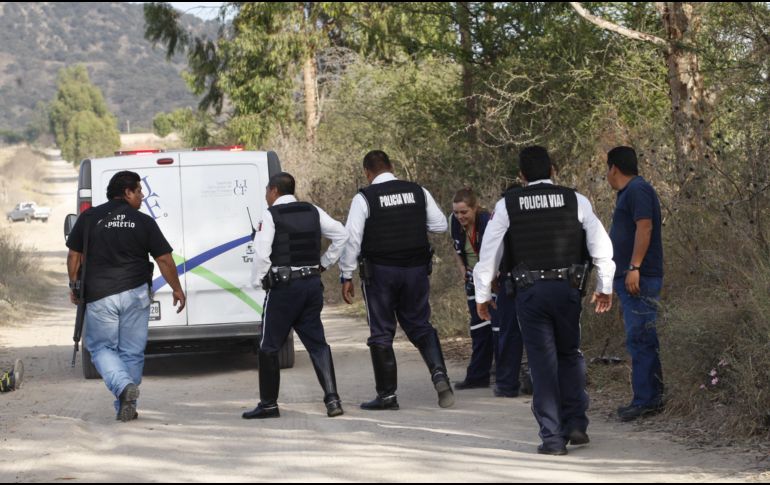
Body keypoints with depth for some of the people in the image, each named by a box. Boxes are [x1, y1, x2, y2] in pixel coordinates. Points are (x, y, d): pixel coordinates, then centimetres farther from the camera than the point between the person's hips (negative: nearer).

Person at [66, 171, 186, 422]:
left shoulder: (89, 218, 3)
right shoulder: (144, 222, 0)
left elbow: (74, 255, 5)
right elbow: (164, 260, 1)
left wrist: (74, 286, 19)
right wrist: (177, 289, 14)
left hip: (99, 295, 0)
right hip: (135, 293, 0)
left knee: (101, 347, 10)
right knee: (132, 352, 10)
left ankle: (123, 385, -16)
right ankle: (126, 407, 11)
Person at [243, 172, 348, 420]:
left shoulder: (271, 215, -9)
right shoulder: (313, 212, 9)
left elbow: (262, 253, -15)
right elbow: (341, 234, 11)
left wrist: (257, 280, -2)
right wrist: (324, 263, 16)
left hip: (283, 287, -6)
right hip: (312, 283, 6)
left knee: (269, 346, 5)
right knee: (317, 343, 9)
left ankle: (269, 403, 9)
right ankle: (332, 398, -2)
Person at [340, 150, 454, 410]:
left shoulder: (364, 198, -8)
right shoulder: (418, 192, 3)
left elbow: (352, 239, -9)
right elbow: (440, 225, 11)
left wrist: (347, 276, -3)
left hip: (380, 271, -3)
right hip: (416, 269, 3)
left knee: (381, 333, 5)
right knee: (420, 325, 15)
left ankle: (387, 395, 6)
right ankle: (439, 373, -7)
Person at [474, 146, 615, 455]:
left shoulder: (508, 205, 2)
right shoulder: (575, 201, 4)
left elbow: (489, 251, 5)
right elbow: (601, 246, 4)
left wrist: (482, 294, 15)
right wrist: (605, 288, 14)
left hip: (530, 291, -1)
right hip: (568, 289, 1)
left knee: (542, 363, 4)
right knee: (570, 355, 20)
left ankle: (552, 438, 1)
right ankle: (575, 424, 11)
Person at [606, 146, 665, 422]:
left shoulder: (637, 190, -10)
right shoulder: (628, 192, 22)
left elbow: (645, 227, -20)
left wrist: (634, 267, -24)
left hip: (639, 278, -11)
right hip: (629, 279, 11)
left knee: (640, 339, -11)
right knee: (643, 340, 11)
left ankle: (645, 401, -12)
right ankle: (652, 399, 14)